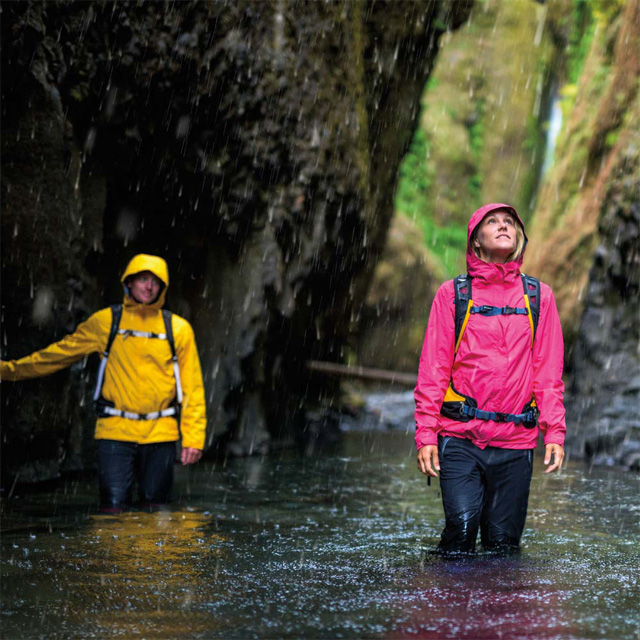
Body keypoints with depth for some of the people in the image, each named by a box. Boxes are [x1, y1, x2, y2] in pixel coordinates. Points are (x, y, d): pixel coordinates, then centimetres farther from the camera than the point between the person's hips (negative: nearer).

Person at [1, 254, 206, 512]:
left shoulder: (178, 329, 7)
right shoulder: (105, 322, 6)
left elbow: (192, 387, 6)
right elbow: (60, 353, 11)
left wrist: (193, 438, -1)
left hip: (160, 433, 1)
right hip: (115, 432, -1)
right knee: (113, 510, -9)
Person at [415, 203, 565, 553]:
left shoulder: (539, 296, 12)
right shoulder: (453, 294, 6)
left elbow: (549, 370, 11)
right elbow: (432, 368, 5)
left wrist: (554, 432, 2)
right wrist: (426, 433, -3)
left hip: (515, 441, 2)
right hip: (460, 436, -2)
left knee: (503, 541, 2)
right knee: (462, 522, -16)